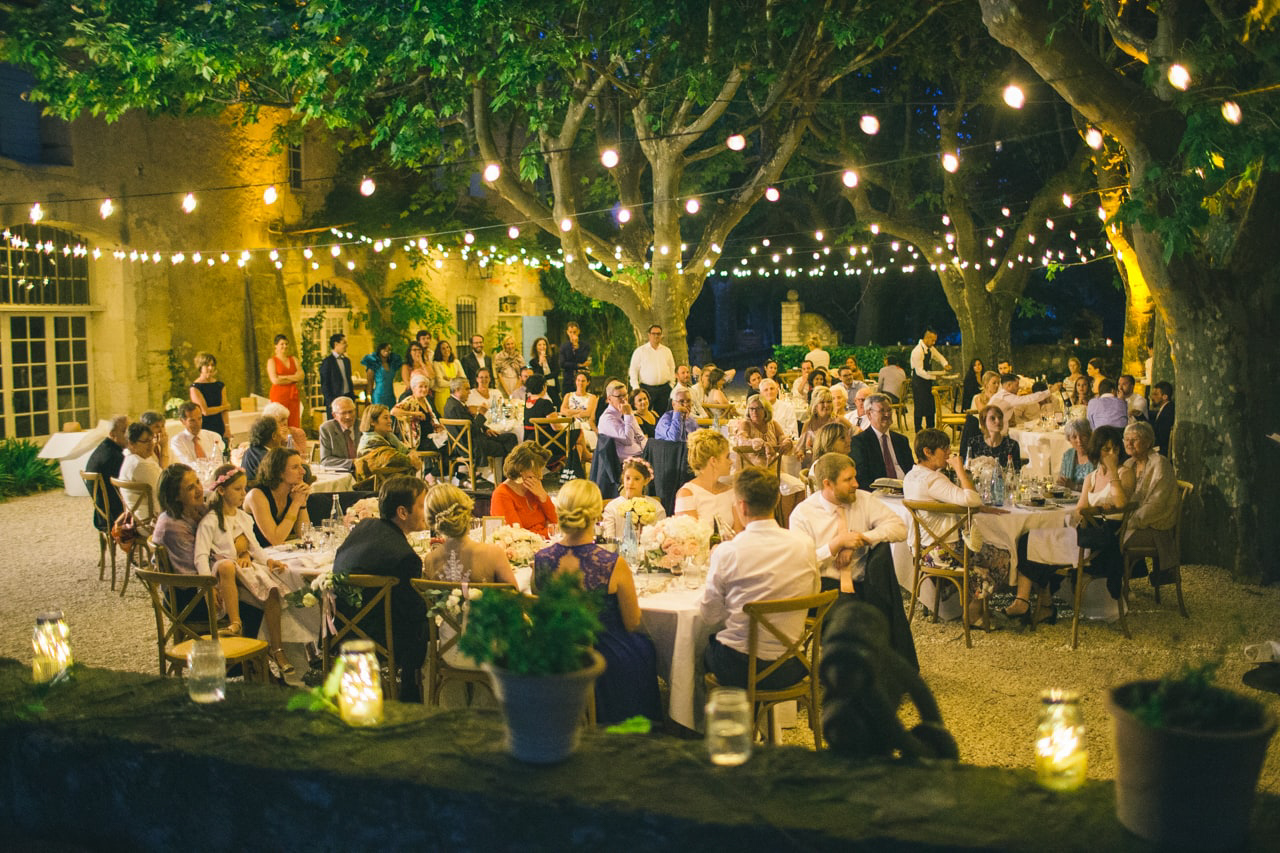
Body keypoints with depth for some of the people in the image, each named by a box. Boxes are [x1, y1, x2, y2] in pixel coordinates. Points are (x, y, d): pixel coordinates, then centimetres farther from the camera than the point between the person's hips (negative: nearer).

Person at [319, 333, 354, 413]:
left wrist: (352, 398, 12)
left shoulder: (346, 360, 15)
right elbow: (324, 384, -10)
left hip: (348, 398, 6)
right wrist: (330, 402, -14)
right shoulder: (327, 362, -7)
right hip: (335, 400, -6)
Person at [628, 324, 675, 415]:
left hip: (664, 388, 3)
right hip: (646, 388, -3)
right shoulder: (640, 351, 4)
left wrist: (671, 385, 8)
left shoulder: (667, 351, 13)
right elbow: (633, 371, 2)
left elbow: (672, 369, 18)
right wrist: (636, 388, -5)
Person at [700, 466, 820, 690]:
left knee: (705, 647, 25)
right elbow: (813, 595, 11)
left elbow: (709, 616, -6)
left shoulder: (727, 552, -15)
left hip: (739, 670, -4)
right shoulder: (805, 544, -5)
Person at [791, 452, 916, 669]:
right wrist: (838, 543, -20)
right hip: (825, 585, -4)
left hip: (863, 584, 4)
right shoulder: (803, 514, -3)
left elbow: (899, 528, -5)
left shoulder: (864, 501, 7)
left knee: (881, 545, -25)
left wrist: (860, 539, -16)